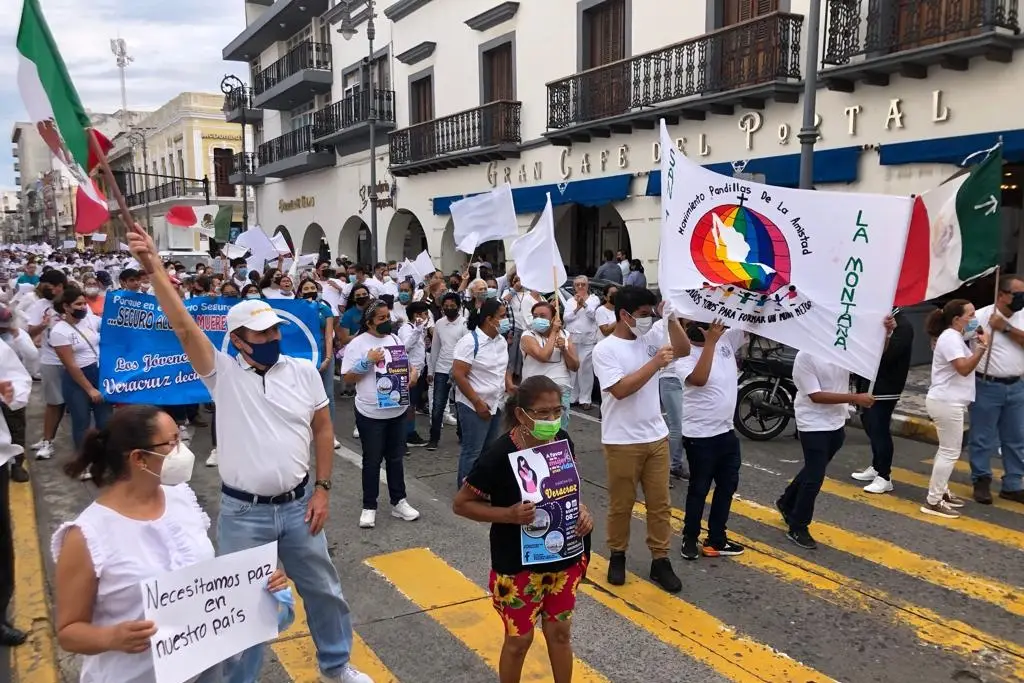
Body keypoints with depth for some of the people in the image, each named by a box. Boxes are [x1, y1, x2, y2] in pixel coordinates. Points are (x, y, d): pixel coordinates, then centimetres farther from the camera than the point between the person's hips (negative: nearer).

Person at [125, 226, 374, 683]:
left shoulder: (304, 371, -1)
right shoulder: (222, 374, -7)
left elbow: (323, 431, 4)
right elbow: (183, 325, -20)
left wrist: (322, 489, -1)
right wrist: (153, 267, -29)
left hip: (298, 505, 3)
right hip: (242, 512, -2)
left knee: (323, 589, 18)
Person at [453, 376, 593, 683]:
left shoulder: (563, 441, -8)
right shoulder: (500, 454, -24)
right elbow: (461, 504, -15)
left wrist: (582, 510, -10)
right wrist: (509, 514, -28)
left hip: (563, 557, 5)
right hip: (518, 563, -4)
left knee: (559, 632, 19)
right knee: (519, 638, 13)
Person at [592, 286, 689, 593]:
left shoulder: (649, 338, 5)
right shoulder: (604, 349, -12)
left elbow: (684, 350, 9)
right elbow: (620, 389, -21)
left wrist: (672, 318, -4)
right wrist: (655, 364, -22)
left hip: (656, 437, 6)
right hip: (622, 442, -6)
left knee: (660, 503, 11)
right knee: (621, 504, 9)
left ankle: (660, 561, 21)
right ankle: (617, 556, 27)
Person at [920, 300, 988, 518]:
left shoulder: (956, 337, 16)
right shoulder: (950, 338, -16)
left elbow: (966, 366, 16)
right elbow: (964, 368, -25)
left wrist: (978, 345, 7)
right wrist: (982, 348, -27)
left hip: (949, 402, 11)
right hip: (946, 403, -11)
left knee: (947, 449, 19)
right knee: (950, 452, -8)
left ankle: (941, 492, 30)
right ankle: (933, 502, -5)